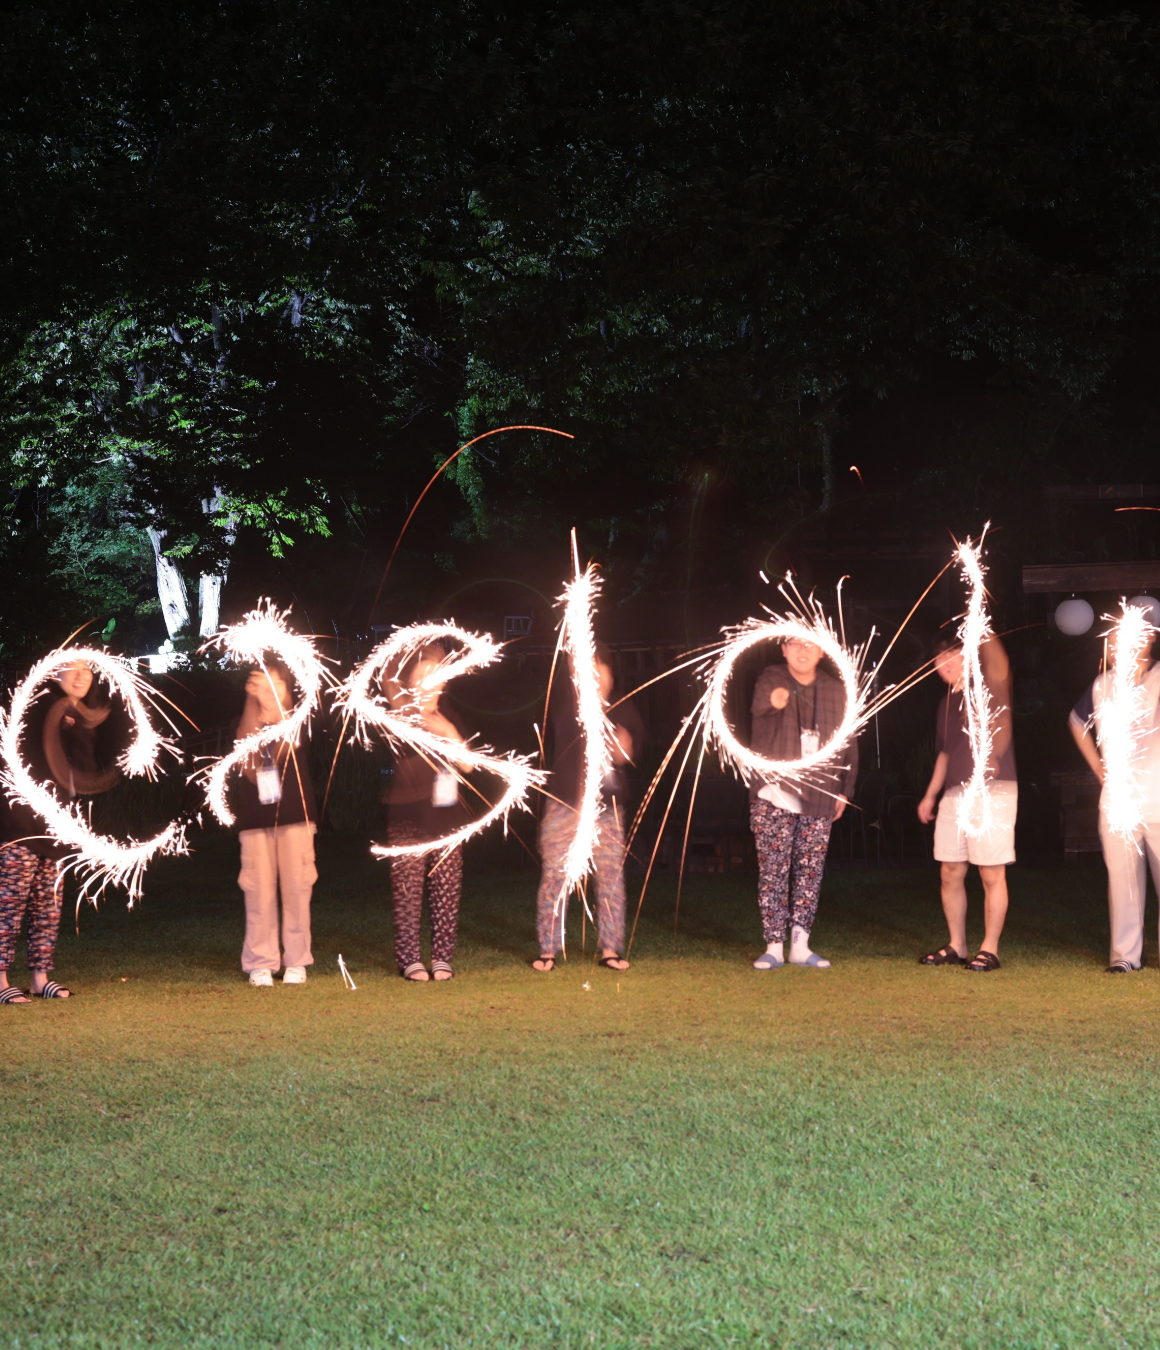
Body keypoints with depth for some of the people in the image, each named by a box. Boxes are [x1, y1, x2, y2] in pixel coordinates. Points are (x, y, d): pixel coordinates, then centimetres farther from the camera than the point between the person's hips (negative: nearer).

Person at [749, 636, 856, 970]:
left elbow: (848, 742, 14)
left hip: (818, 800, 3)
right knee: (773, 870, -3)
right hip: (774, 795, -3)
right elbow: (759, 703, -25)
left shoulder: (835, 691, 8)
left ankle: (800, 945, 11)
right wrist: (772, 701, -49)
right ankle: (774, 946, 2)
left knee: (810, 871, 5)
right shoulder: (772, 678, -2)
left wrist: (844, 790, 9)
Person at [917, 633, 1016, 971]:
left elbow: (998, 666, -24)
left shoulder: (989, 688, -1)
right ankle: (956, 946, 18)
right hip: (955, 792, 7)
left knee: (991, 873, -4)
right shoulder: (947, 703, 20)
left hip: (992, 790, -7)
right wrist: (930, 794, 24)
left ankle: (990, 949, 2)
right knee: (950, 873, 7)